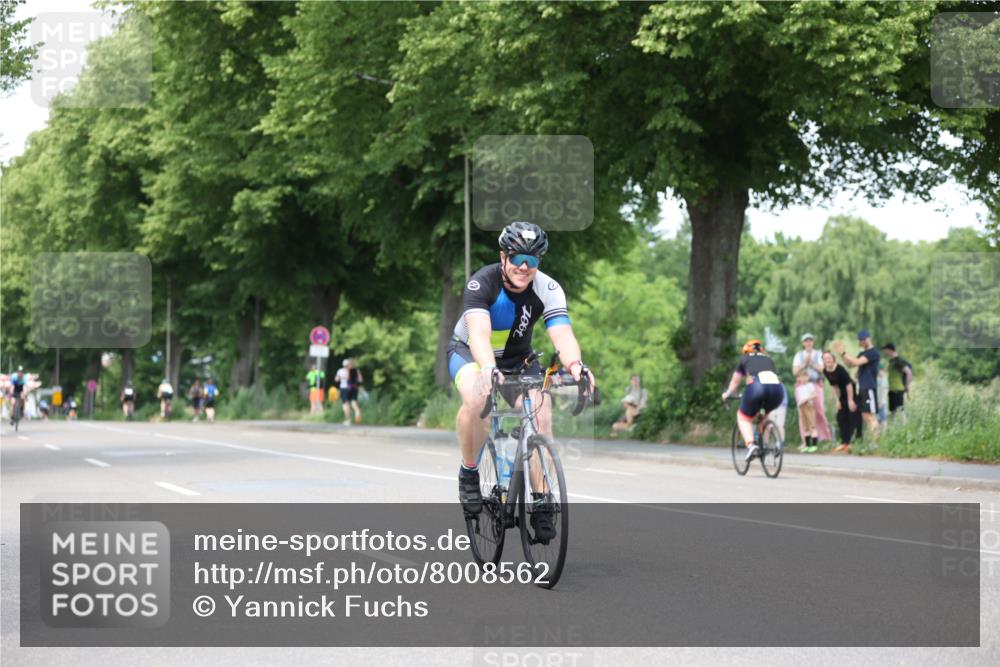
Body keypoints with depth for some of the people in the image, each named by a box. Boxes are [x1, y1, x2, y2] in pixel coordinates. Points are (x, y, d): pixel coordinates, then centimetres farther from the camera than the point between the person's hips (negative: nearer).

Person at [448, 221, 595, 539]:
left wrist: (575, 364, -57)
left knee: (541, 412, -21)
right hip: (469, 351, -3)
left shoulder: (548, 289, -22)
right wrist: (488, 368, -64)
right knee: (476, 397, -35)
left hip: (517, 357, 3)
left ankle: (541, 502, -11)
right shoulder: (482, 282, -30)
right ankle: (469, 474, -12)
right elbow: (479, 333, -44)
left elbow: (562, 334, -35)